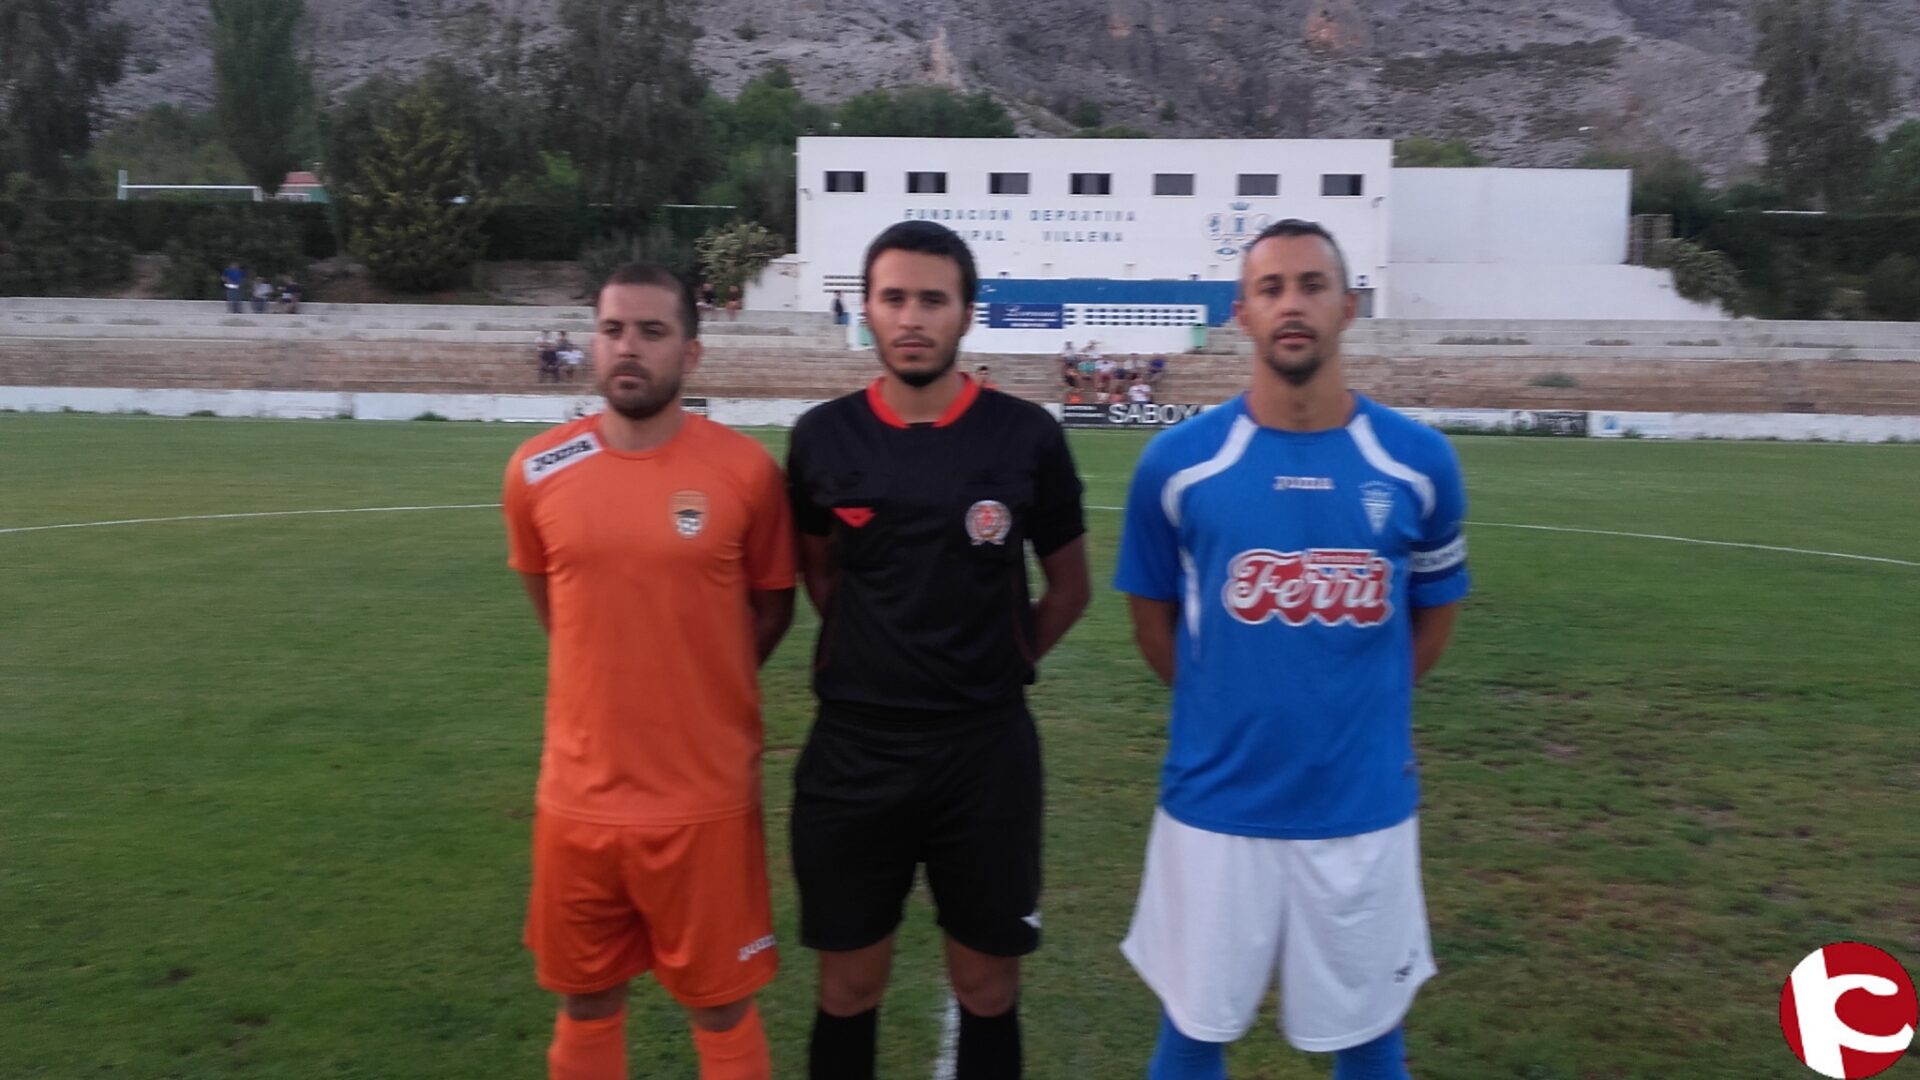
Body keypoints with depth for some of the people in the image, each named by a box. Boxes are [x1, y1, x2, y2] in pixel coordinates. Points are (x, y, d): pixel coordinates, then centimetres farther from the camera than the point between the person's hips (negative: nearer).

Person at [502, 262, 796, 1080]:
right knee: (585, 1002, 18)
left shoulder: (745, 470, -10)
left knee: (720, 1009, 10)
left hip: (706, 800, -2)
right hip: (577, 797, 3)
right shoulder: (536, 471, -2)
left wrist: (700, 692, 5)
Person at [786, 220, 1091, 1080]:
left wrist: (997, 667, 5)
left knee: (987, 990, 13)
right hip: (852, 753, 1)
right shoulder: (822, 438, -2)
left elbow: (1068, 587, 7)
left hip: (987, 752, 0)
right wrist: (877, 664, 8)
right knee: (849, 989, 14)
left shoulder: (1027, 437, -5)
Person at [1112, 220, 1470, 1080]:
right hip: (1215, 806, -1)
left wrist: (1360, 709, 8)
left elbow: (1432, 616, 12)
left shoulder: (1417, 462, -3)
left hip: (1363, 809, 1)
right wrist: (1229, 710, 6)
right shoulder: (1179, 461, -6)